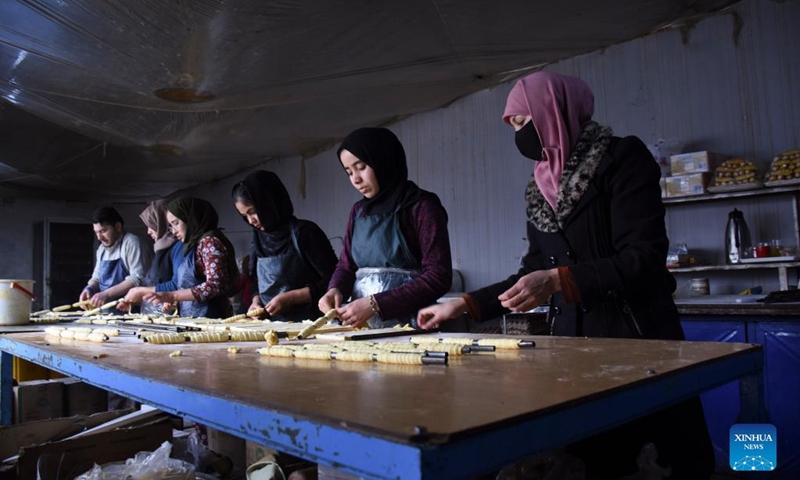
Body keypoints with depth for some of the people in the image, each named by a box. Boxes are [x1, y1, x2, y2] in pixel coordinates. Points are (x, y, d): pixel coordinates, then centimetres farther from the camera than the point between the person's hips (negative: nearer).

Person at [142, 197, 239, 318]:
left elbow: (215, 285, -18)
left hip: (209, 318, -7)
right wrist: (174, 300, 4)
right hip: (191, 319, 7)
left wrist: (173, 296, -17)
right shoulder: (193, 245, 16)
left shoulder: (210, 241, -8)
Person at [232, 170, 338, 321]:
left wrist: (291, 297, -12)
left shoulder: (305, 232, -4)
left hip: (307, 323, -5)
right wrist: (256, 301, 6)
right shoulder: (257, 242, 15)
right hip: (272, 324, 5)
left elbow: (333, 282, -6)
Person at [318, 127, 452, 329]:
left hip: (407, 324, -5)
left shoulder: (422, 207, -3)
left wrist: (375, 304, -15)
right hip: (362, 324, 5)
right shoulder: (358, 211, 15)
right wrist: (336, 289, -2)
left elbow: (438, 277, -10)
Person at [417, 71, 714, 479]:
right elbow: (533, 275, 15)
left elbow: (645, 259, -15)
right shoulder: (538, 189, 11)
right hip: (572, 340, 5)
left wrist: (558, 280, -26)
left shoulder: (622, 158, -6)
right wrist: (464, 305, 9)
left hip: (638, 337, -5)